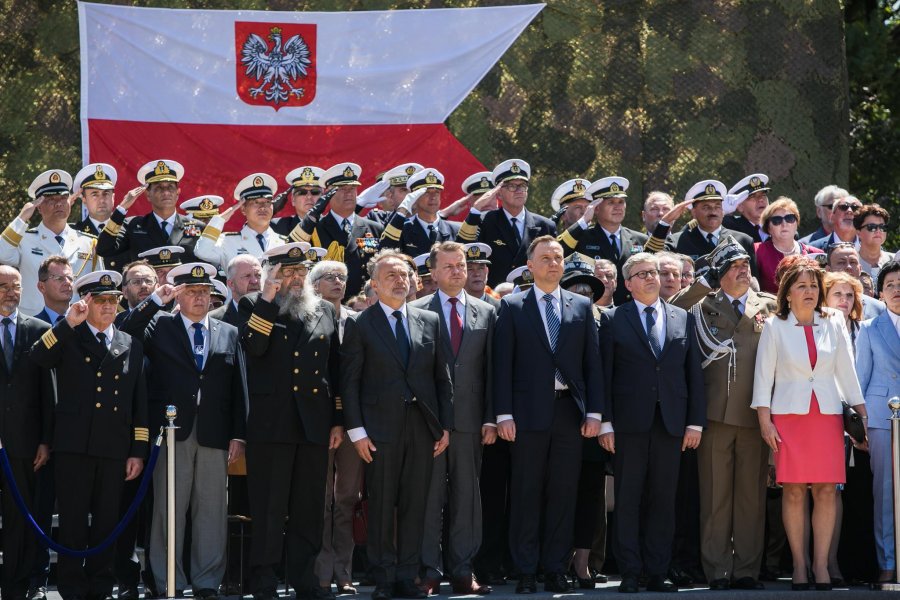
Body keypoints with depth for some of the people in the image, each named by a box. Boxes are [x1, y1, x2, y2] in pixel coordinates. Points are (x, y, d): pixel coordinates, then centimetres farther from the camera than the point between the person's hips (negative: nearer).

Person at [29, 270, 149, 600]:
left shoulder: (131, 346, 15)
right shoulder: (68, 338, 7)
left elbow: (139, 403, 13)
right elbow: (38, 357, -14)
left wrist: (138, 451, 7)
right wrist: (69, 322, -19)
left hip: (114, 449, 3)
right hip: (74, 446, -3)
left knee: (106, 521, 6)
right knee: (73, 522, -1)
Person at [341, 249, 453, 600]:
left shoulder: (429, 321, 12)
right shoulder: (360, 325, 2)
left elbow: (443, 377, 13)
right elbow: (350, 382, -1)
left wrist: (445, 425, 6)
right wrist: (357, 430, -8)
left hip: (422, 426, 3)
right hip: (381, 427, -3)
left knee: (415, 505, 4)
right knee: (381, 506, -1)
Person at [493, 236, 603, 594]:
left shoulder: (582, 306, 11)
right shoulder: (512, 307, 4)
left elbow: (592, 362, 9)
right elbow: (503, 364, 0)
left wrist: (594, 412, 1)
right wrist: (504, 414, -8)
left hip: (569, 411, 2)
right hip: (529, 413, -2)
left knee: (563, 494, 3)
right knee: (526, 494, 0)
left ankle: (556, 571, 8)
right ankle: (526, 571, 5)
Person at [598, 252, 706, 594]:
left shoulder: (683, 319, 13)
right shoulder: (613, 320, 5)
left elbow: (694, 373, 11)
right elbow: (604, 374, 1)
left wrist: (695, 422, 4)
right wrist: (605, 423, -6)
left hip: (671, 422, 2)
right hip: (629, 422, -2)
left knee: (663, 500, 3)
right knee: (627, 500, -1)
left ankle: (657, 573, 8)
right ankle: (630, 573, 4)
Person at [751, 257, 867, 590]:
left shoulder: (833, 325, 8)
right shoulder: (775, 327, 2)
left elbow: (847, 372, 11)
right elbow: (763, 375, 2)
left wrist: (863, 415, 7)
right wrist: (765, 421, -4)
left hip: (827, 414, 2)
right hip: (789, 414, -2)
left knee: (826, 490, -3)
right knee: (794, 491, -4)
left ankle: (821, 565, 1)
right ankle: (799, 566, 2)